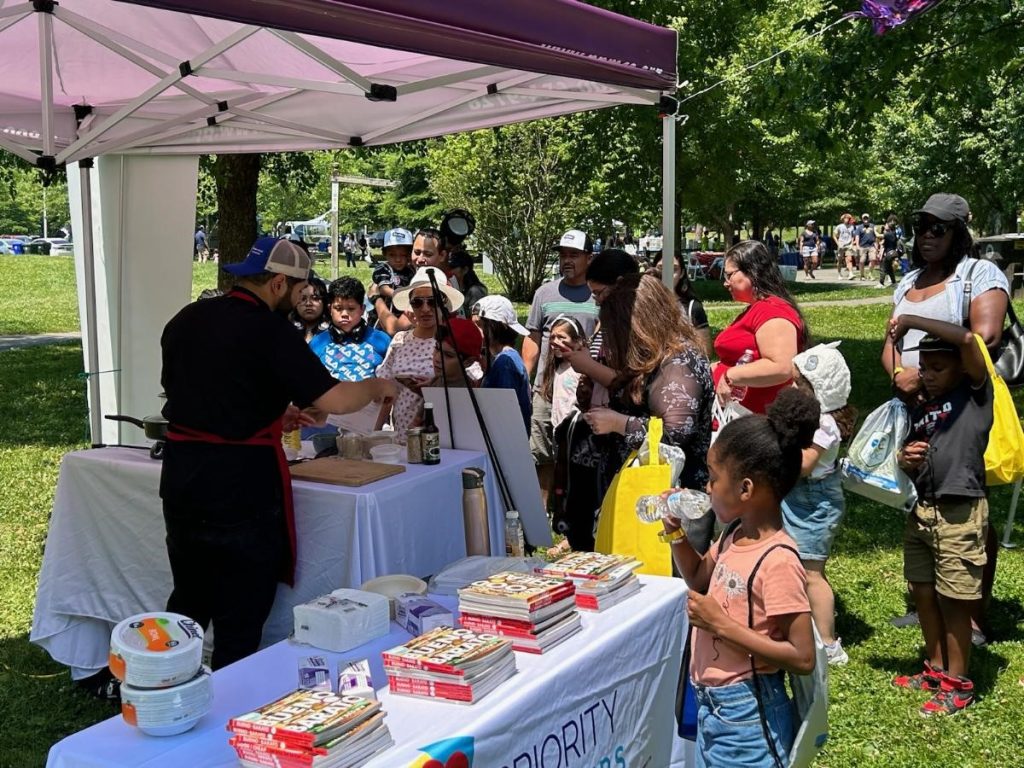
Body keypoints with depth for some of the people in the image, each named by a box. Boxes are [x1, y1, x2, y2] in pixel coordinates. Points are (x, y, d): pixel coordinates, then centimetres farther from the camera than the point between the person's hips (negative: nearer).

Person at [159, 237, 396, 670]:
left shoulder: (186, 320, 8)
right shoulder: (269, 331, -14)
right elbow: (334, 399, -18)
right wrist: (377, 387, 2)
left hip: (180, 480, 7)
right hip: (241, 490, -7)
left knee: (188, 602, 22)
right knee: (240, 621, 6)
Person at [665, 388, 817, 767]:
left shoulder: (777, 561, -24)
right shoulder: (735, 535, 0)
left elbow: (803, 658, -23)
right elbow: (699, 579, 19)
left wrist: (722, 624, -25)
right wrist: (677, 534, 2)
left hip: (746, 713, -8)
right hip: (711, 704, 8)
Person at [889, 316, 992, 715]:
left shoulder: (975, 393, -5)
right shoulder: (920, 409, 13)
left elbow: (968, 339, -22)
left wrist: (910, 320, -17)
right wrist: (904, 460, -2)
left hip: (960, 514, -7)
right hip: (920, 511, 7)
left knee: (953, 601, 0)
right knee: (923, 594, 13)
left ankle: (958, 683, 14)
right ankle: (935, 669, 29)